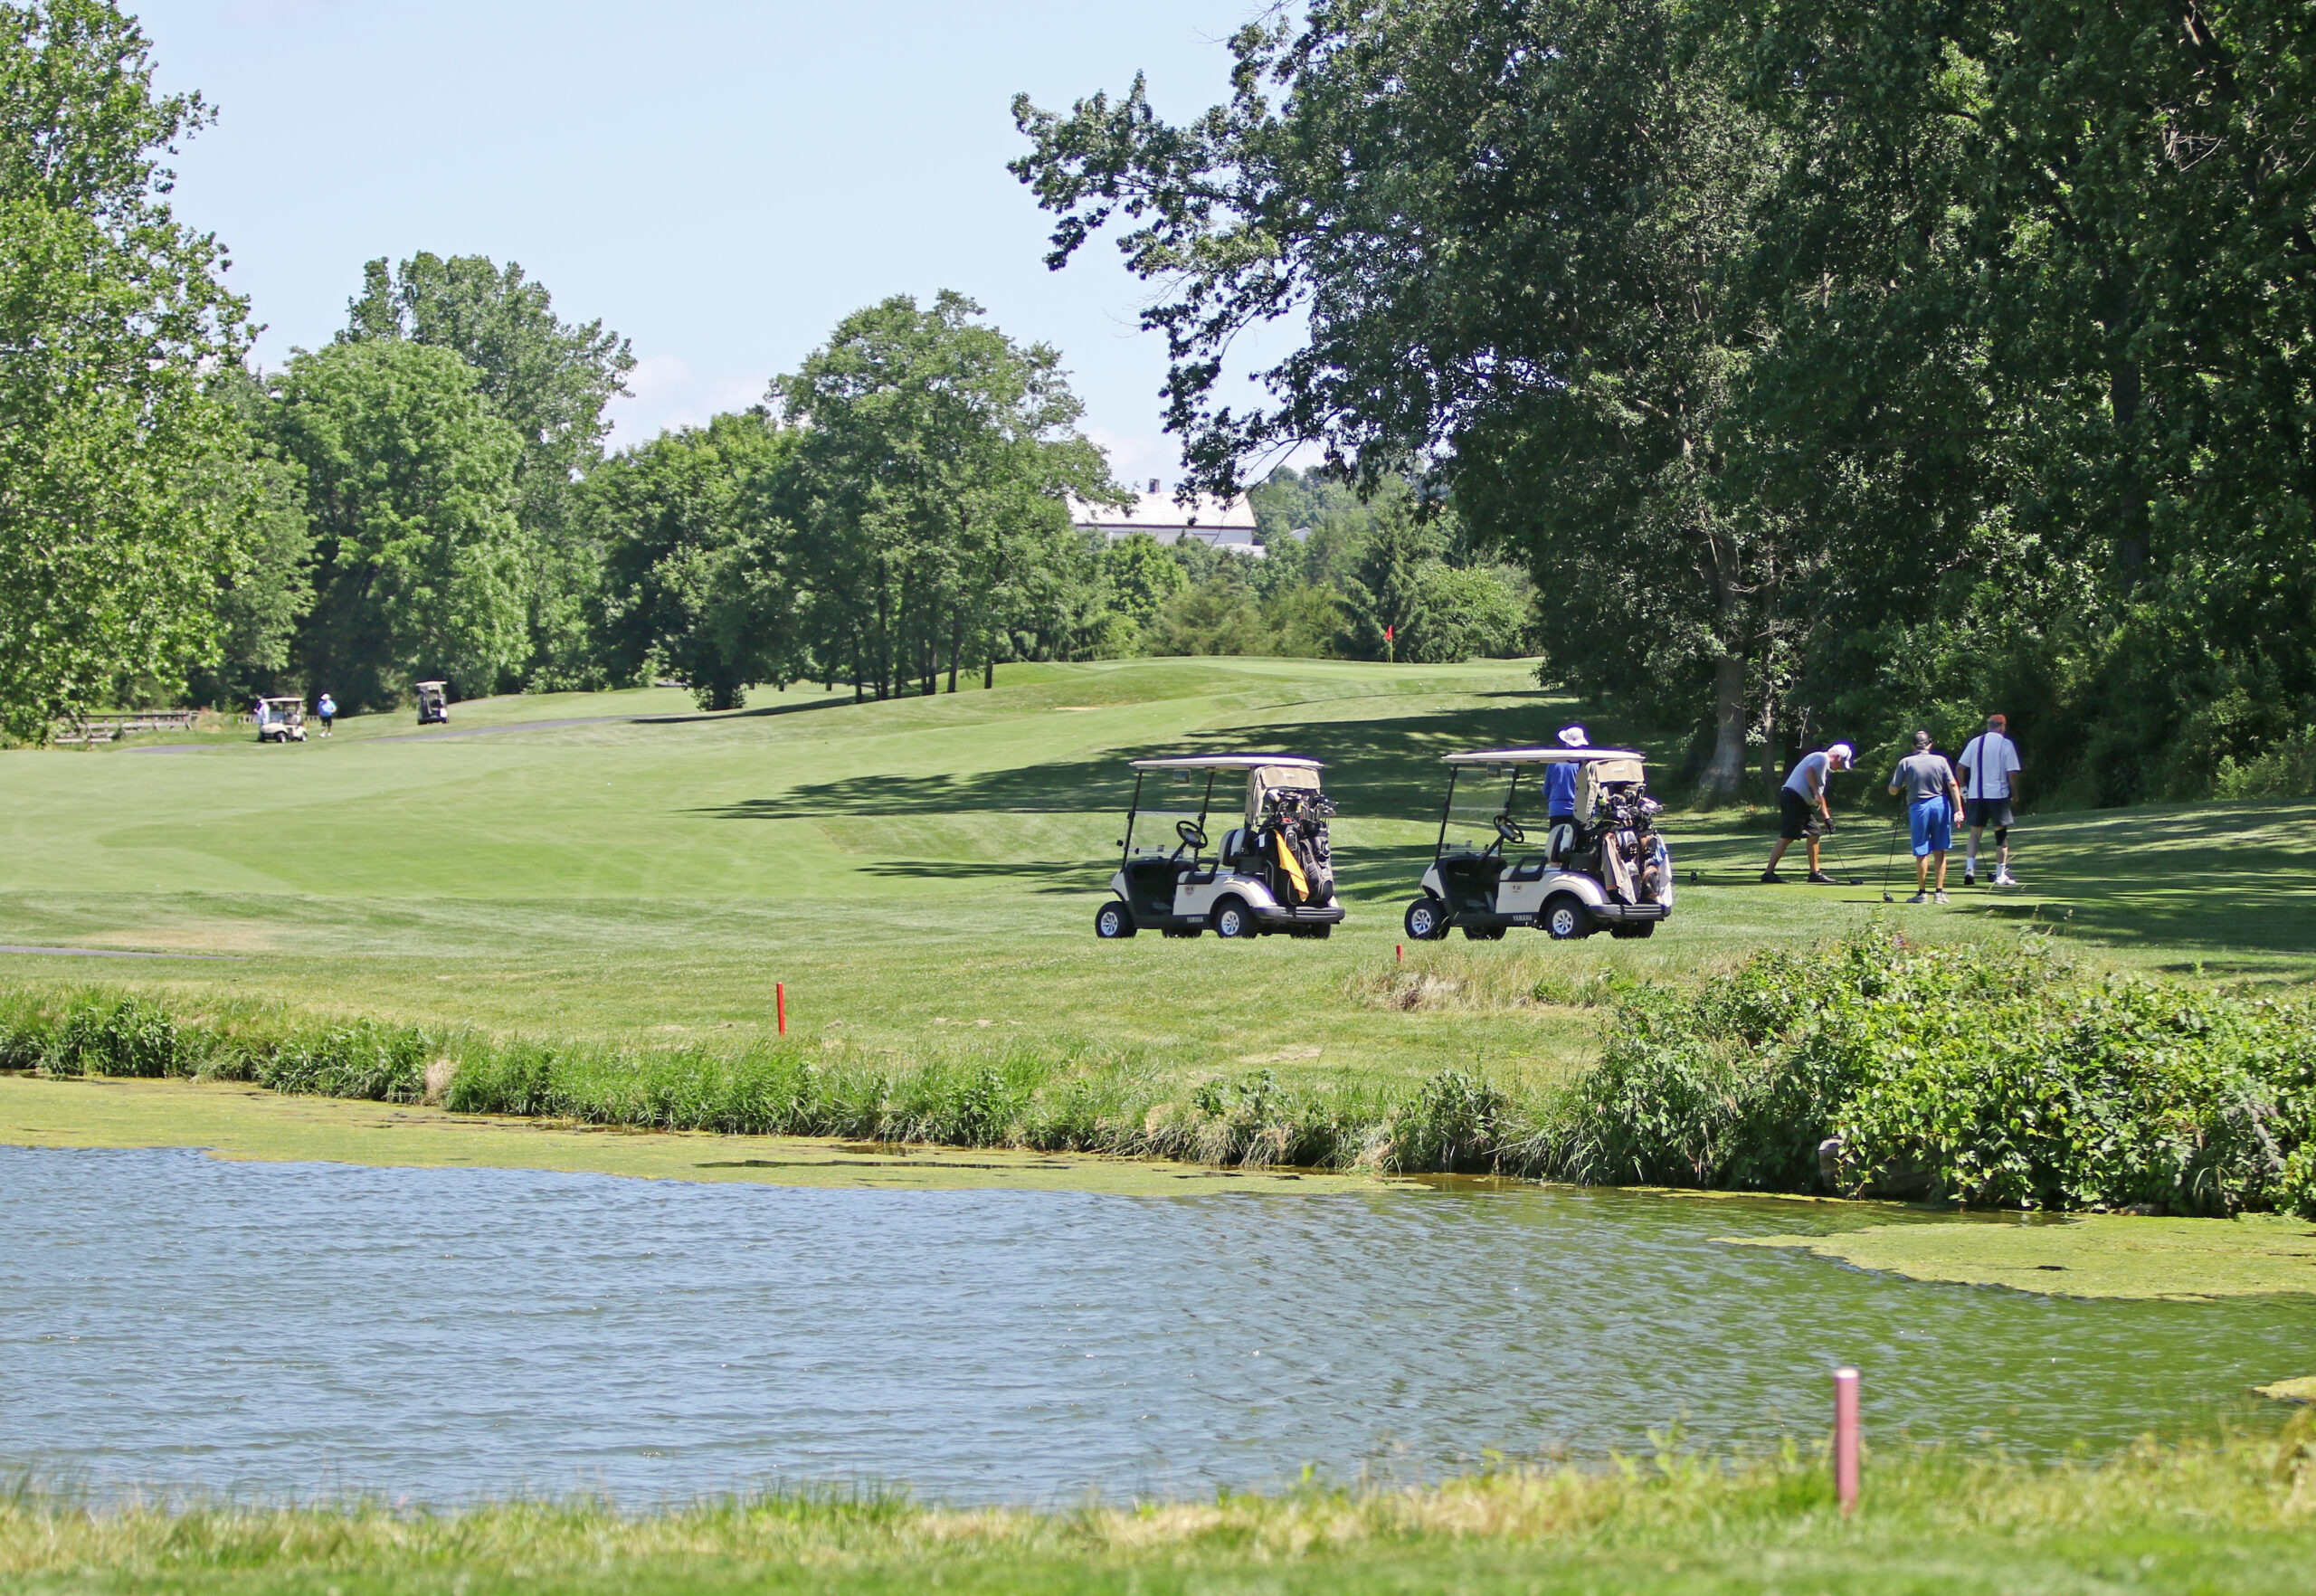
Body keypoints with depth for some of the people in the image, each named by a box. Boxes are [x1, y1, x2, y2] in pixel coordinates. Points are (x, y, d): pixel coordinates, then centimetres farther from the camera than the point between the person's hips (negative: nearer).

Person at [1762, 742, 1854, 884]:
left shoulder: (1824, 766, 29)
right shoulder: (1822, 758, -2)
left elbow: (1819, 796, 31)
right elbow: (1809, 771, -22)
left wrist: (1826, 817, 25)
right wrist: (1817, 793, -22)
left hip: (1800, 802, 11)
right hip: (1793, 797, -11)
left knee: (1814, 834, 12)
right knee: (1788, 836, -14)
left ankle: (1814, 872, 17)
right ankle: (1769, 873, -17)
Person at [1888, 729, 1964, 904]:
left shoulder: (1906, 763, -2)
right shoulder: (1940, 760, 2)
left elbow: (1893, 790, -1)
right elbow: (1953, 785, -5)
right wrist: (1958, 809, -5)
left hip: (1918, 807, -2)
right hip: (1941, 804, 2)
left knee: (1922, 853, 5)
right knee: (1940, 852, 8)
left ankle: (1922, 892, 8)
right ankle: (1940, 891, 6)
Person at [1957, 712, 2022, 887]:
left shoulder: (1974, 742, 6)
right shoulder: (2006, 744, -3)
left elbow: (1961, 766, 4)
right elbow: (2012, 773, -8)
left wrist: (1963, 787, 14)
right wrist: (2015, 794, 4)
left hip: (1975, 794, 3)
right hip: (1998, 794, -3)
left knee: (1975, 831, 11)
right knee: (2001, 833, 5)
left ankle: (1969, 868, -7)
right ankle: (2001, 875, 5)